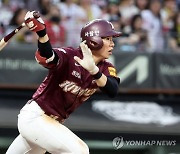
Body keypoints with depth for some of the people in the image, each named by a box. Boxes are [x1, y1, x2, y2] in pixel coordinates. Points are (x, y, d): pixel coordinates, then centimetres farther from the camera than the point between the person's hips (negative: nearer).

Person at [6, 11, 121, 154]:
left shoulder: (106, 68, -3)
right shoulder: (70, 56, -20)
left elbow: (113, 91, -23)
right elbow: (47, 58, -41)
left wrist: (93, 70, -40)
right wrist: (41, 33, -60)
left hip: (54, 123, 8)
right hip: (34, 117, -8)